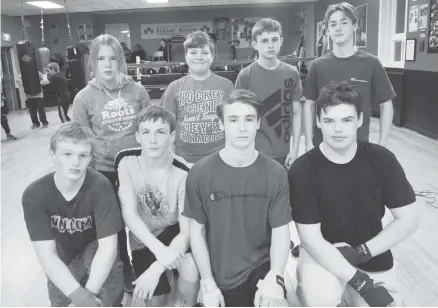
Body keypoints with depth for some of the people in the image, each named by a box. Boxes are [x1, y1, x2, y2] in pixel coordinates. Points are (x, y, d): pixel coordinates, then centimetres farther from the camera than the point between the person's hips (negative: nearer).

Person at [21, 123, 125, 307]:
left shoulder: (100, 186, -26)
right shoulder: (34, 195, -21)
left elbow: (108, 246, -27)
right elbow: (46, 254, -24)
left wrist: (90, 292, -37)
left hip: (98, 259, -3)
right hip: (63, 265, 3)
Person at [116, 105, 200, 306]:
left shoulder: (182, 173, -24)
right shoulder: (126, 160, -18)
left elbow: (187, 230, -25)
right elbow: (129, 213, -25)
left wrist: (156, 268, -37)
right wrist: (158, 249, -39)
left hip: (174, 232, -2)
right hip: (144, 239, 2)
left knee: (190, 269, -32)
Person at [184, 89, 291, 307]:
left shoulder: (275, 173, -8)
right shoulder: (200, 173, -9)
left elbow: (281, 231, -6)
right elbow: (197, 230, -3)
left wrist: (274, 277, -22)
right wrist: (208, 283, -7)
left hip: (261, 267, 0)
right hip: (219, 277, 1)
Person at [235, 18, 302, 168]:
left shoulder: (292, 73, 1)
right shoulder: (245, 76, -7)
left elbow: (296, 113, 4)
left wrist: (295, 149, 0)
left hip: (283, 153, 2)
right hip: (255, 153, -2)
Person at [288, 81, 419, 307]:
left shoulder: (381, 159, -11)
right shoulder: (302, 170, -19)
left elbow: (408, 219, -6)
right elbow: (311, 239, -18)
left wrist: (361, 252, -14)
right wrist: (361, 283, -22)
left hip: (372, 258, 3)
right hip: (323, 254, -3)